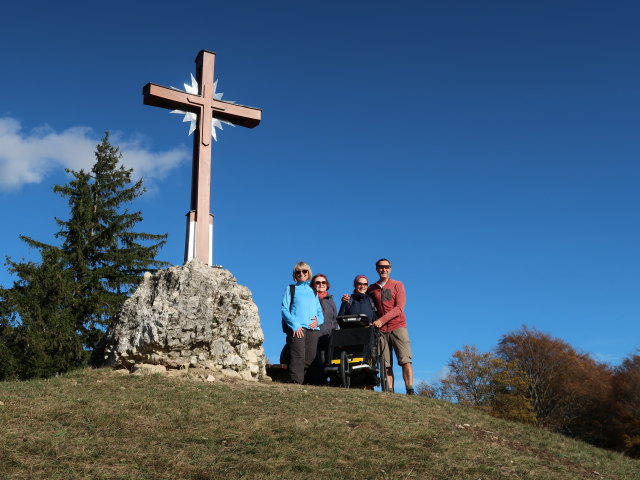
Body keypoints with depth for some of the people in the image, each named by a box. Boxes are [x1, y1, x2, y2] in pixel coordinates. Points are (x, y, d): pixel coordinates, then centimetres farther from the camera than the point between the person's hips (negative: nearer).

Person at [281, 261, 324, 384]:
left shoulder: (313, 291, 24)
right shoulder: (290, 289, 13)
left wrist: (318, 320, -3)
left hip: (313, 329, 4)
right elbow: (285, 309, 2)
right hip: (297, 328, -4)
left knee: (311, 358, 0)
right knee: (298, 357, -14)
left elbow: (319, 311, 21)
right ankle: (296, 382, -16)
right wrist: (295, 325, -12)